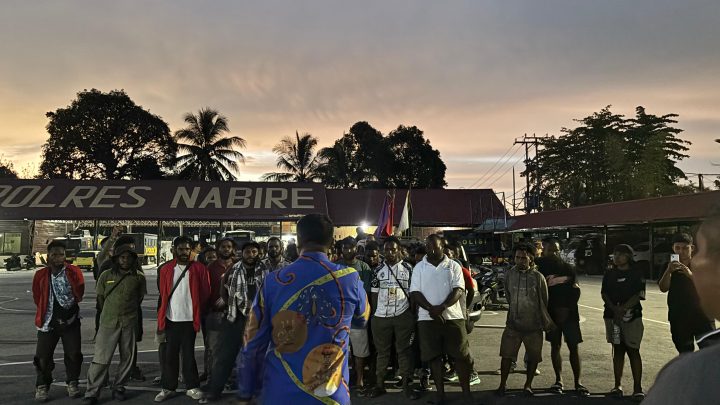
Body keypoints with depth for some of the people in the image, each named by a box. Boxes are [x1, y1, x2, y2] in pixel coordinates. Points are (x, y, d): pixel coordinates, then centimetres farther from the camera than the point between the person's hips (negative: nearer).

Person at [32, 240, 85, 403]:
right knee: (43, 356, 3)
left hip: (70, 320, -1)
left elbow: (79, 293, -2)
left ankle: (72, 383, 21)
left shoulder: (74, 272, -5)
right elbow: (37, 298, 9)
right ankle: (42, 386, 20)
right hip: (48, 322, 1)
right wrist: (47, 310, 12)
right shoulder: (41, 275, -1)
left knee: (73, 354, 4)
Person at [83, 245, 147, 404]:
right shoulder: (106, 276, 4)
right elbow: (100, 298, 14)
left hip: (129, 322, 1)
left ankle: (118, 388, 23)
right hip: (108, 321, -1)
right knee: (101, 358, -4)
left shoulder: (139, 277, 2)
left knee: (127, 357, 8)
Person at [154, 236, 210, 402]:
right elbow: (163, 293, 11)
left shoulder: (199, 269, -3)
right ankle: (168, 387, 19)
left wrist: (198, 312, 4)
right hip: (171, 318, 2)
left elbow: (205, 293, 0)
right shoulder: (166, 269, 3)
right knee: (170, 354, 9)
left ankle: (192, 387, 16)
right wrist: (162, 315, 12)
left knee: (188, 353, 5)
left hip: (189, 319, -2)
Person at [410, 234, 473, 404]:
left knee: (461, 355, 2)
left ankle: (466, 391, 16)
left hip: (453, 317, 0)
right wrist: (431, 309, -15)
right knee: (434, 357, 4)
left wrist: (442, 307, -19)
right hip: (428, 318, 1)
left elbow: (458, 290, -5)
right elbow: (414, 292, 0)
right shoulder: (419, 267, 7)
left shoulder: (454, 266, 5)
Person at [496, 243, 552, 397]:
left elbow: (544, 301, -1)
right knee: (506, 355, 4)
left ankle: (528, 385, 29)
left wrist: (545, 322, 6)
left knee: (533, 358, 9)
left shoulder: (538, 277, -10)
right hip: (513, 325, 2)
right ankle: (502, 385, 20)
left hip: (534, 326, -1)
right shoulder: (509, 274, -3)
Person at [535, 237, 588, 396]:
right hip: (551, 313, 1)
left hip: (569, 313, -1)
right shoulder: (540, 268, 1)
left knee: (574, 347, 0)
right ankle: (558, 381, 17)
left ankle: (577, 382, 6)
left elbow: (575, 291, -9)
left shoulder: (568, 268, 0)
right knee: (555, 346, 8)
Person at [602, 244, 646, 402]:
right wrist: (615, 309, -11)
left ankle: (638, 387, -2)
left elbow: (640, 294, -8)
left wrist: (623, 308, -17)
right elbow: (604, 293, 5)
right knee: (617, 349, 8)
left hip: (632, 316, -3)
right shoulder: (609, 274, 12)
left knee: (633, 350, -4)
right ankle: (617, 385, 14)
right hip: (612, 316, 4)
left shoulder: (636, 273, 1)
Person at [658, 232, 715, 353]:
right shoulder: (670, 266, 7)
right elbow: (663, 288, -6)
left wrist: (690, 274, -26)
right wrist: (669, 271, -22)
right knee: (684, 353, 10)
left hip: (702, 316, -2)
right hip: (678, 318, 2)